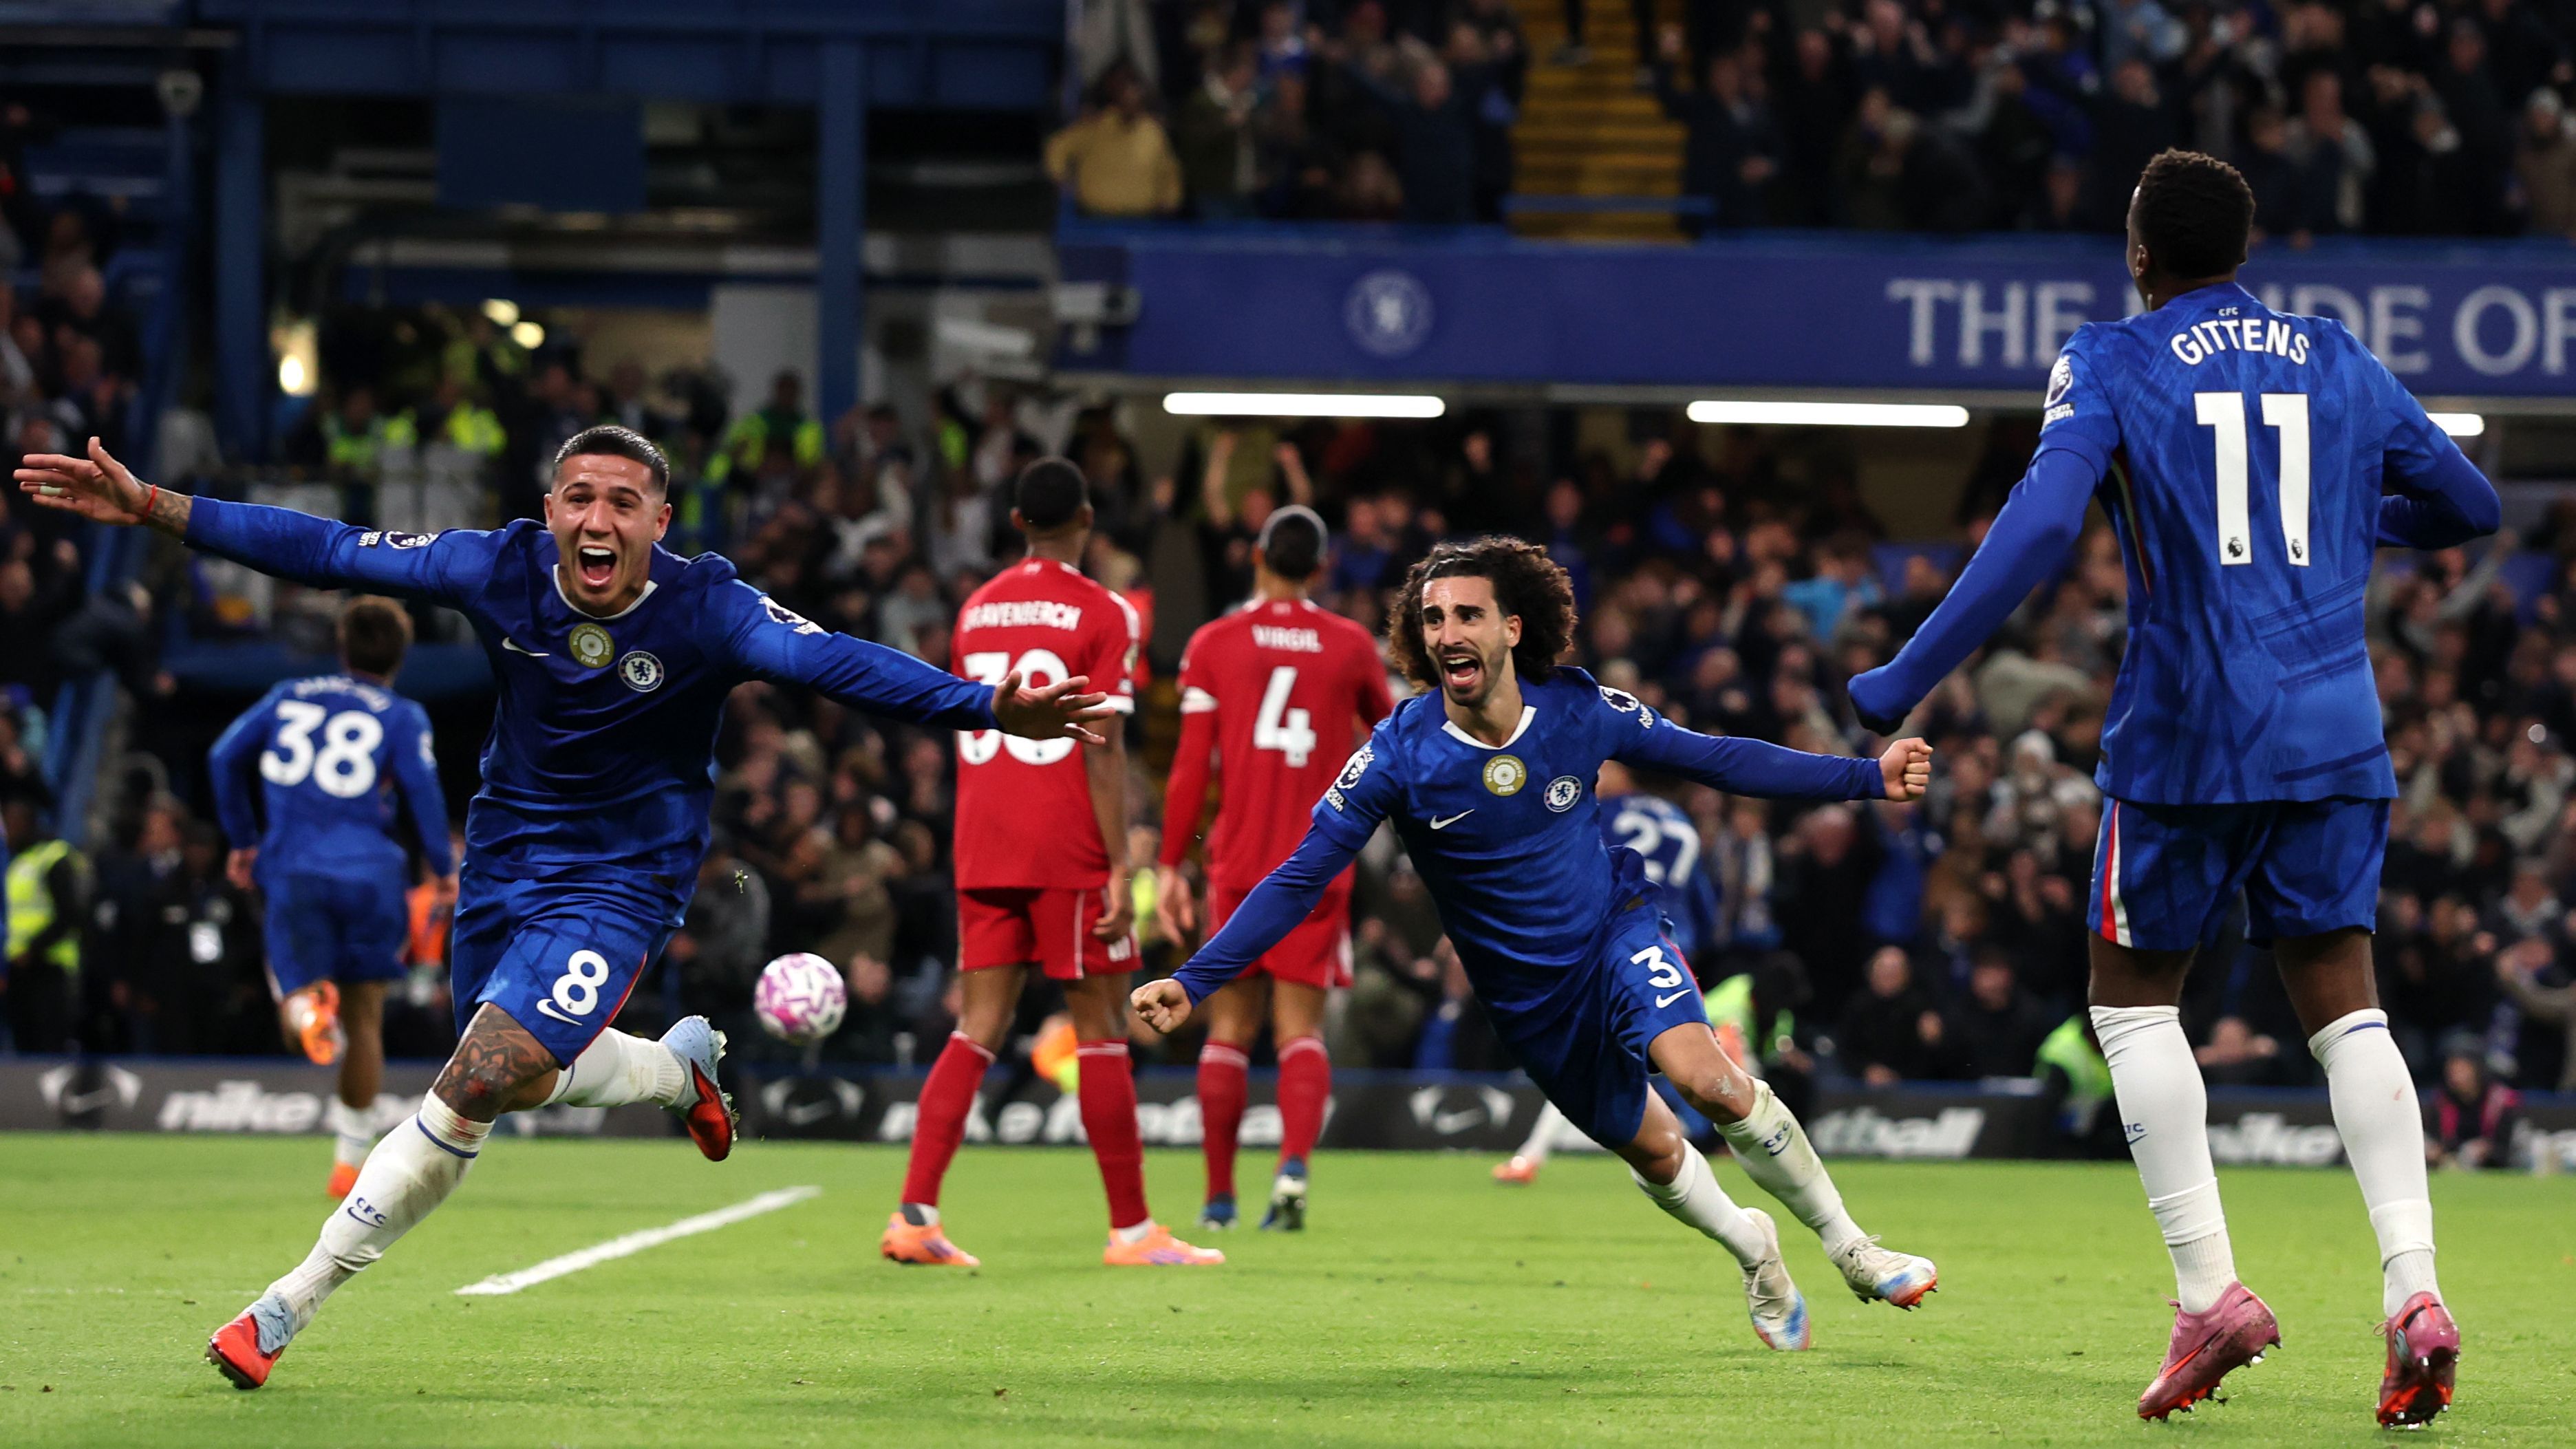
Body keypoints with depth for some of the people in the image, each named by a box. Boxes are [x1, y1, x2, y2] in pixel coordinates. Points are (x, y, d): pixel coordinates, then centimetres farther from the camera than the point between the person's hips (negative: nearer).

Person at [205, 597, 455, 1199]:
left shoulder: (289, 697, 14)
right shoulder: (401, 716, 4)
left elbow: (225, 757, 13)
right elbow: (422, 789, -7)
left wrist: (243, 841, 22)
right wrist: (443, 870, 3)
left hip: (293, 872, 1)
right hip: (369, 873, -1)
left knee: (298, 1009, 1)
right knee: (365, 1014, 12)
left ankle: (306, 1007, -39)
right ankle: (351, 1157, 14)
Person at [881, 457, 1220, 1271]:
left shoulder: (977, 610, 13)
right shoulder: (1100, 614, -5)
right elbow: (1103, 750, -11)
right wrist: (1119, 867, -11)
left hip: (982, 850, 5)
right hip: (1068, 849, -5)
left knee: (979, 1029, 4)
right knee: (1100, 1029, 2)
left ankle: (915, 1214, -9)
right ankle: (1131, 1229, 6)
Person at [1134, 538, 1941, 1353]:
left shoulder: (1580, 711, -16)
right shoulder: (1399, 754, -20)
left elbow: (1716, 761, -4)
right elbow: (1301, 878, -17)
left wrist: (1870, 778, -5)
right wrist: (1194, 982, -25)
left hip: (1615, 927, -1)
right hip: (1525, 993, 1)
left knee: (1707, 1078, -25)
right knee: (1649, 1148, 10)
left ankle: (1848, 1246, -6)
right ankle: (1752, 1249, 42)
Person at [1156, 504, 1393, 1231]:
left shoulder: (1214, 644, 0)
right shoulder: (1350, 646, 4)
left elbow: (1191, 766, -3)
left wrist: (1169, 864, 2)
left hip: (1239, 864, 0)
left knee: (1230, 1028, 7)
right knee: (1301, 1029, 0)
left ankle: (1219, 1195, 8)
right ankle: (1294, 1165, -24)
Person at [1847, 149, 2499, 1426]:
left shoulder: (2110, 363, -2)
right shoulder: (2339, 363, 12)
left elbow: (2039, 526, -16)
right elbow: (2468, 506, 22)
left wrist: (1904, 684, -13)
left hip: (2188, 733, -4)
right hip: (2335, 734, 4)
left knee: (2133, 995, 11)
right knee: (2343, 1000, 7)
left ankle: (2209, 1293, -1)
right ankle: (2412, 1288, -11)